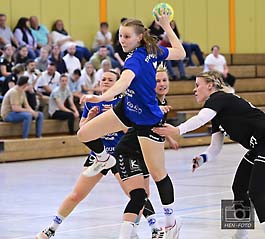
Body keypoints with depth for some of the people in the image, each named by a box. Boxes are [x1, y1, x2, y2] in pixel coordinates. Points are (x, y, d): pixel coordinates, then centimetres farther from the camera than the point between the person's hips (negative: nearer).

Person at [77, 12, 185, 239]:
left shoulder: (135, 60, -29)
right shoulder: (153, 50, -6)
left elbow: (124, 81, -50)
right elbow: (180, 52, 9)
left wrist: (102, 97, -66)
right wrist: (166, 26, 17)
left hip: (148, 121, -8)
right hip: (128, 109, 8)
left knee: (158, 174, 1)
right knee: (84, 134, 0)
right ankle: (104, 159, 31)